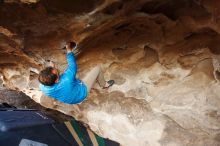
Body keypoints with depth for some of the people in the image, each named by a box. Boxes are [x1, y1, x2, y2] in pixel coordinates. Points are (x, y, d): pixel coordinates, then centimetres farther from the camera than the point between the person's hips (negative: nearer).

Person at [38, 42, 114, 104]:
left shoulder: (43, 87, -27)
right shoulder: (66, 80, -46)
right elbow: (72, 66, -28)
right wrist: (69, 50, -15)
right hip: (81, 92, -6)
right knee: (97, 68, -7)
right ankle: (104, 84, 24)